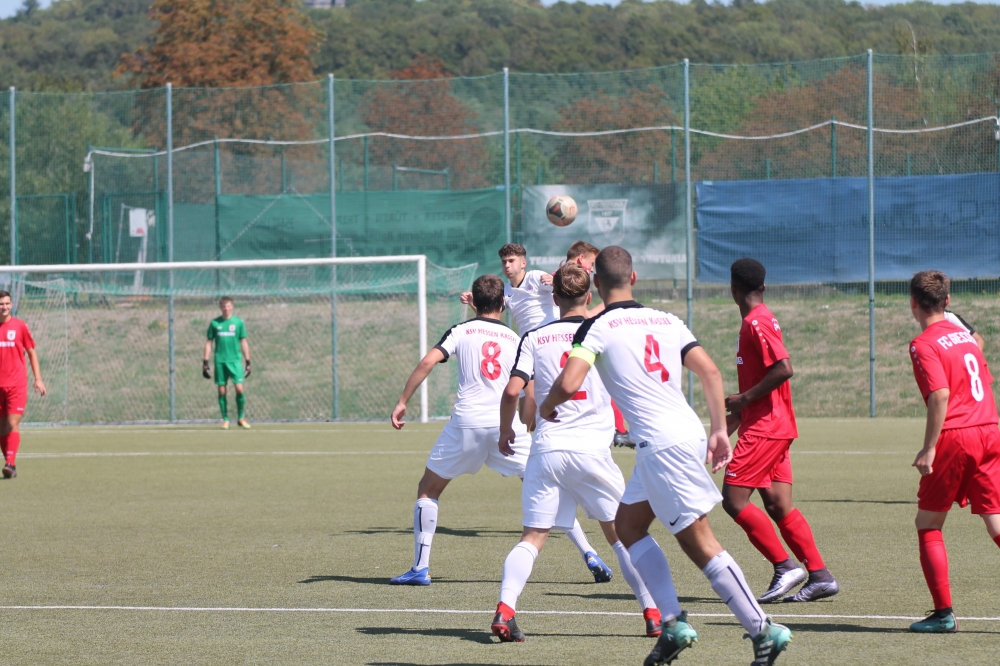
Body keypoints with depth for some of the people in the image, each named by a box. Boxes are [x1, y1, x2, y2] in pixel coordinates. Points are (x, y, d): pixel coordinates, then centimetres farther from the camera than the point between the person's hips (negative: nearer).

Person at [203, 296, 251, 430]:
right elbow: (209, 343, 10)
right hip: (220, 361, 1)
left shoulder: (238, 322, 4)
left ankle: (241, 417, 4)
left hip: (235, 360, -1)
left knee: (239, 388, -11)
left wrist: (247, 362, 4)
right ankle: (225, 419, 9)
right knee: (222, 391, 0)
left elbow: (244, 342, 7)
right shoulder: (215, 323, 6)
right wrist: (205, 362, 5)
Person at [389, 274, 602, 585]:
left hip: (467, 423, -1)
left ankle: (421, 568, 7)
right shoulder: (515, 339, 14)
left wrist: (402, 402, -2)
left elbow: (427, 362, -6)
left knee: (427, 489, 15)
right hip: (508, 425, 2)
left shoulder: (460, 331, 8)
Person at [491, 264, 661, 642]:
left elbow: (512, 391, -3)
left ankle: (505, 609, -15)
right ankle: (654, 614, 7)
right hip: (591, 450, -1)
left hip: (546, 451, 1)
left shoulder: (534, 338, 5)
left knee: (533, 537, 4)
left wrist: (506, 430, 14)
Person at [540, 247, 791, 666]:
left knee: (698, 541, -4)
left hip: (661, 444, -8)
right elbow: (710, 371, 7)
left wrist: (547, 407, 5)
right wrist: (720, 431, 10)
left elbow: (568, 384, -16)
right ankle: (672, 622, 10)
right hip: (688, 433, 8)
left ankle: (762, 630, -5)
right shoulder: (665, 321, 14)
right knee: (628, 525, 17)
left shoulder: (597, 327, -5)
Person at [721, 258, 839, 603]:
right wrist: (739, 409, 27)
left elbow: (783, 369, -24)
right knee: (778, 505, 6)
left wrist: (744, 399, -18)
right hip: (774, 427, 10)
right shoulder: (758, 321, 16)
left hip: (764, 428, -10)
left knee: (733, 499, -9)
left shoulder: (757, 323, -14)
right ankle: (819, 575, 4)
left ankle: (785, 567, -9)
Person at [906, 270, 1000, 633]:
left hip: (954, 438, -6)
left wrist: (929, 448, -18)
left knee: (928, 524, 8)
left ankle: (943, 613, 4)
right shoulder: (965, 335, 16)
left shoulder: (924, 344, -7)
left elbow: (940, 395, -18)